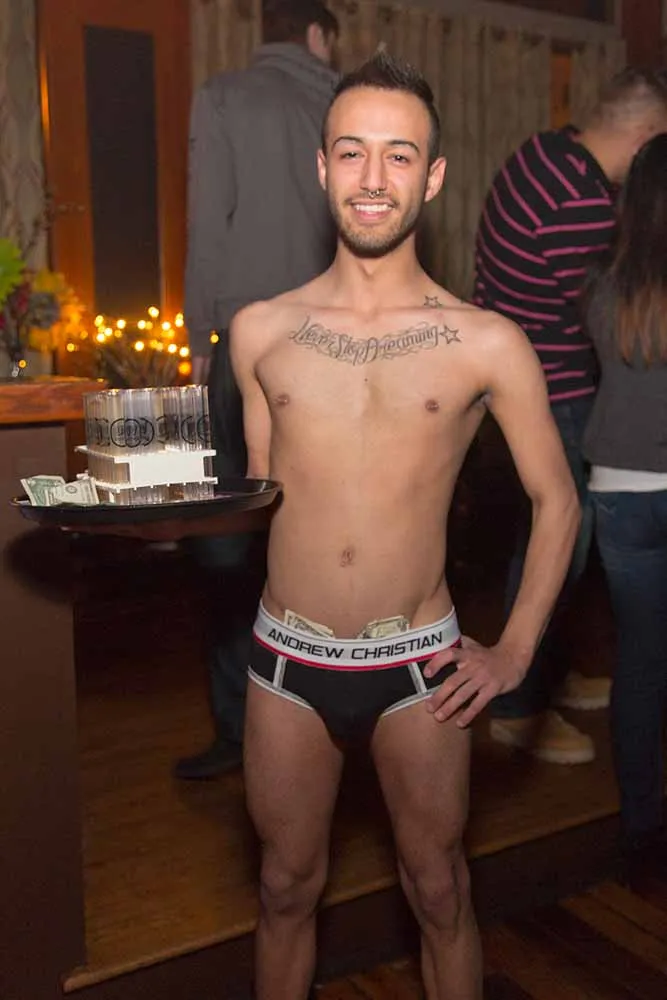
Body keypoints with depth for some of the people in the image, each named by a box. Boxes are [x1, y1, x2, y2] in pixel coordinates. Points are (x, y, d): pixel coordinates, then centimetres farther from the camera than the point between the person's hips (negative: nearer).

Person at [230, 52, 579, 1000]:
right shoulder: (260, 331, 0)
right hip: (287, 662, 2)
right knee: (287, 888, 19)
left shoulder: (488, 344, -6)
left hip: (420, 669, -1)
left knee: (439, 892, 17)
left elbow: (557, 502, 2)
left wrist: (514, 652, -2)